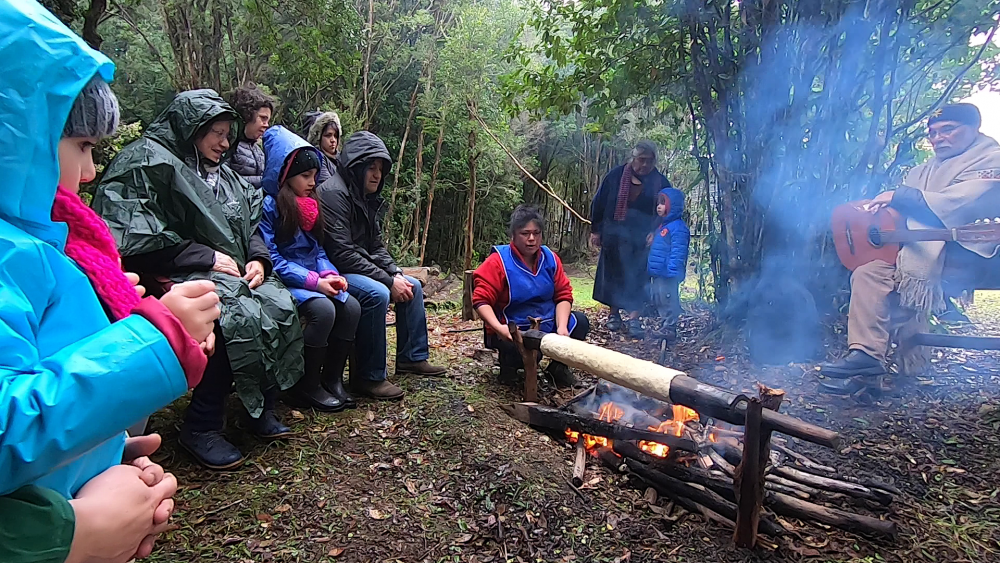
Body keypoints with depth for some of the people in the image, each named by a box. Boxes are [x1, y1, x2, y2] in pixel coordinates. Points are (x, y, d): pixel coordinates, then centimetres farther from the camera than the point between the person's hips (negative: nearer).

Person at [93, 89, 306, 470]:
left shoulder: (222, 174, 21)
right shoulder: (147, 161, -4)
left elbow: (250, 223, 21)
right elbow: (133, 233, -15)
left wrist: (257, 259, -1)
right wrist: (205, 256, -17)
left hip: (232, 270, 8)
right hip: (176, 274, -8)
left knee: (281, 308, -17)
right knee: (239, 318, -32)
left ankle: (263, 408, -3)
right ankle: (201, 428, -16)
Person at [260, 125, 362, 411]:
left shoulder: (309, 205, 15)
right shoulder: (268, 205, -10)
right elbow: (270, 258, -17)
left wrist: (329, 274, -6)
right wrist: (313, 281, -20)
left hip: (313, 278, 8)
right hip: (283, 281, -7)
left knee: (351, 307, -14)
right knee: (323, 310, -30)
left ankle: (332, 379, -2)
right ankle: (307, 386, -12)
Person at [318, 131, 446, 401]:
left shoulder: (366, 197, 12)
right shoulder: (335, 193, -17)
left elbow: (376, 247, 15)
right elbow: (342, 253, -25)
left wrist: (397, 274, -4)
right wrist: (388, 281, -23)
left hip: (360, 268, 10)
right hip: (336, 271, -10)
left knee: (412, 286, 10)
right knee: (377, 294, -33)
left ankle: (412, 357, 17)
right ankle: (369, 377, -22)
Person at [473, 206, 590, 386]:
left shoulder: (550, 258, 3)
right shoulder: (498, 262, -12)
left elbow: (563, 295, 1)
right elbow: (481, 300, -16)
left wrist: (562, 327, -15)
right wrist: (498, 327, -33)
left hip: (548, 325, 5)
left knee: (580, 321, -15)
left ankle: (559, 367, 9)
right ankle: (509, 360, 6)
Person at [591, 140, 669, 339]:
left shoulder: (661, 183, 2)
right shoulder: (615, 176, -1)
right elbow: (599, 203, 3)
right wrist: (595, 231, 3)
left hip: (643, 240, 0)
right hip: (615, 236, 0)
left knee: (638, 278, -3)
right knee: (614, 275, 7)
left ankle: (634, 319, 1)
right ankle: (614, 315, 21)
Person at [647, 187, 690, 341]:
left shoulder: (678, 228, -14)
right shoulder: (662, 226, 17)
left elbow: (678, 252, -21)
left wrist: (673, 270, -26)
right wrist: (651, 267, 21)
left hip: (668, 275, -10)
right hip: (657, 273, 10)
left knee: (668, 299, -5)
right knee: (657, 299, 16)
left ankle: (669, 328, 2)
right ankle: (664, 325, 26)